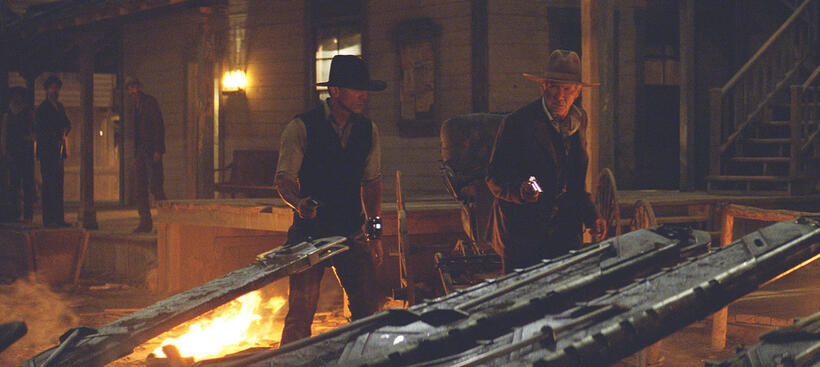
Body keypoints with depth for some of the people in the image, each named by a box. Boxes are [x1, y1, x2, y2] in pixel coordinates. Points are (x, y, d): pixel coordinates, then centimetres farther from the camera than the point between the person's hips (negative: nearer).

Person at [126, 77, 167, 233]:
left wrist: (157, 150, -18)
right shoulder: (136, 106, 19)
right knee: (139, 189, 4)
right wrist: (135, 155, 15)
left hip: (152, 150, -8)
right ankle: (145, 223, 7)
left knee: (156, 187, -10)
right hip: (140, 150, 8)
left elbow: (159, 125, -11)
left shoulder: (150, 102, -5)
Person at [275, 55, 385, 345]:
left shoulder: (368, 130, 8)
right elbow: (284, 179, -7)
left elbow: (372, 183, 12)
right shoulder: (301, 128, -6)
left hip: (351, 234, 4)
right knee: (300, 311, -5)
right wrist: (298, 203, -29)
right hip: (309, 232, -4)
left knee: (367, 305, 0)